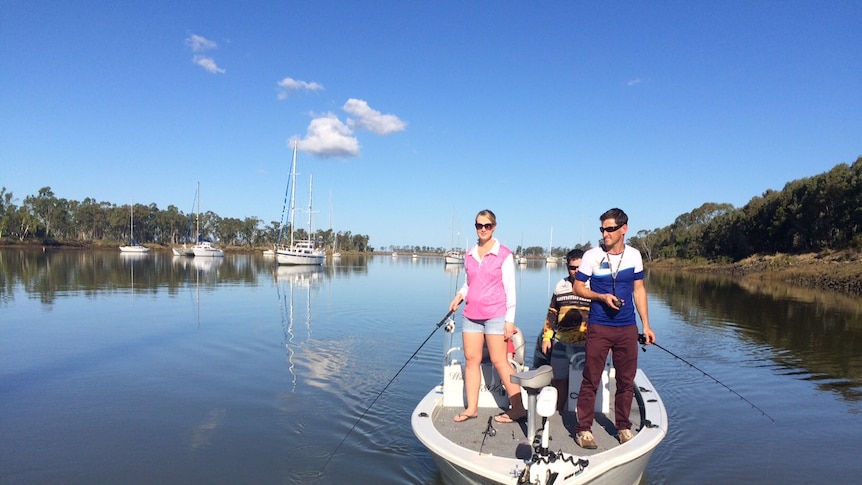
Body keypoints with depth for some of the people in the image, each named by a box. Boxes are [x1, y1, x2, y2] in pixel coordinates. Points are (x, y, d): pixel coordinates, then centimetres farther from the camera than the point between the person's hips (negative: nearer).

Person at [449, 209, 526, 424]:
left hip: (495, 315, -5)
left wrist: (510, 319, -8)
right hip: (471, 314, 5)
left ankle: (518, 408, 7)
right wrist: (460, 294, -1)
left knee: (498, 360, -4)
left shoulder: (504, 254, -4)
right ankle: (471, 408, 14)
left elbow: (510, 289, -5)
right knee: (471, 359, 5)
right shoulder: (469, 255, 9)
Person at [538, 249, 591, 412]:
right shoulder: (561, 286, 12)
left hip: (585, 343, -4)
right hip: (561, 343, 4)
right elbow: (552, 313, 17)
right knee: (559, 381, 11)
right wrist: (546, 337, 13)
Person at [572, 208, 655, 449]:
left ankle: (623, 427, 27)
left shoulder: (634, 255, 4)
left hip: (627, 328, 3)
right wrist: (602, 297, -15)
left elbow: (639, 290, 11)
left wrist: (646, 325, 9)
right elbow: (578, 287, 1)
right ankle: (583, 428, 11)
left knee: (626, 381, 11)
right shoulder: (592, 256, -5)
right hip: (599, 327, -3)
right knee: (591, 380, 0)